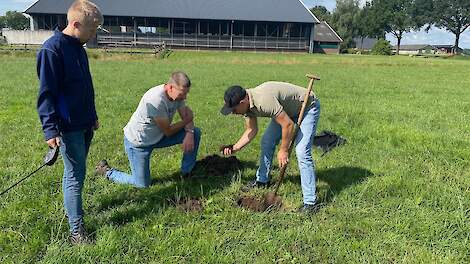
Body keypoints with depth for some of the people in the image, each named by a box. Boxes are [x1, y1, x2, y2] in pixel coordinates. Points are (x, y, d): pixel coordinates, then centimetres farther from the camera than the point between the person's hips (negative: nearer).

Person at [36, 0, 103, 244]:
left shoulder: (78, 48, 11)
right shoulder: (52, 49, -16)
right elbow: (46, 93, -18)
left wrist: (93, 116, 24)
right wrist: (50, 129, -21)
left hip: (85, 124, 8)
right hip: (68, 127, -8)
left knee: (76, 171, 18)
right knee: (75, 175, -2)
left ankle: (71, 206, 35)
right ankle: (76, 228, 9)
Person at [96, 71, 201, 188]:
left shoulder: (177, 94, -9)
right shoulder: (156, 100, -34)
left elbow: (187, 116, 0)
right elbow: (168, 132, -25)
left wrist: (189, 133, -21)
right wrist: (186, 121, -11)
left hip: (158, 136, 8)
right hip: (138, 142, -8)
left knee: (195, 133, -3)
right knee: (142, 184, -1)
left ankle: (187, 174, 11)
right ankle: (107, 171, 21)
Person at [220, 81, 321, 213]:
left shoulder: (263, 101, -38)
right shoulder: (247, 103, -9)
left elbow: (288, 124, -32)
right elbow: (251, 130, 3)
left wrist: (283, 150, -20)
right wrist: (235, 147, -10)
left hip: (308, 107, -9)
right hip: (287, 110, 9)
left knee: (302, 152, -18)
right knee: (266, 142, 9)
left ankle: (310, 202, -11)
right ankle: (262, 180, 29)